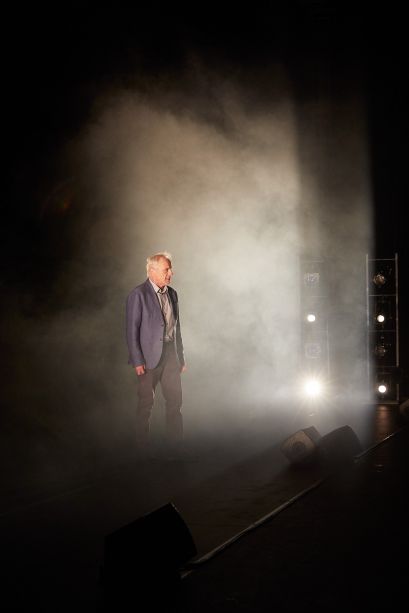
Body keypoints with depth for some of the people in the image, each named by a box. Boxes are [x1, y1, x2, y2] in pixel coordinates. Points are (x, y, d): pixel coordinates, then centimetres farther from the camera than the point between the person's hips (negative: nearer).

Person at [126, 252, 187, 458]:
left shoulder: (172, 294, 11)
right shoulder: (138, 294, -10)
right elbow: (132, 330, -11)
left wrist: (181, 357, 14)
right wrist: (137, 361, -15)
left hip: (170, 355, 6)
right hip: (149, 357, -6)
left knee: (175, 403, 8)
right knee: (146, 405, 2)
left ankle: (176, 449, 16)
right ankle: (143, 449, 12)